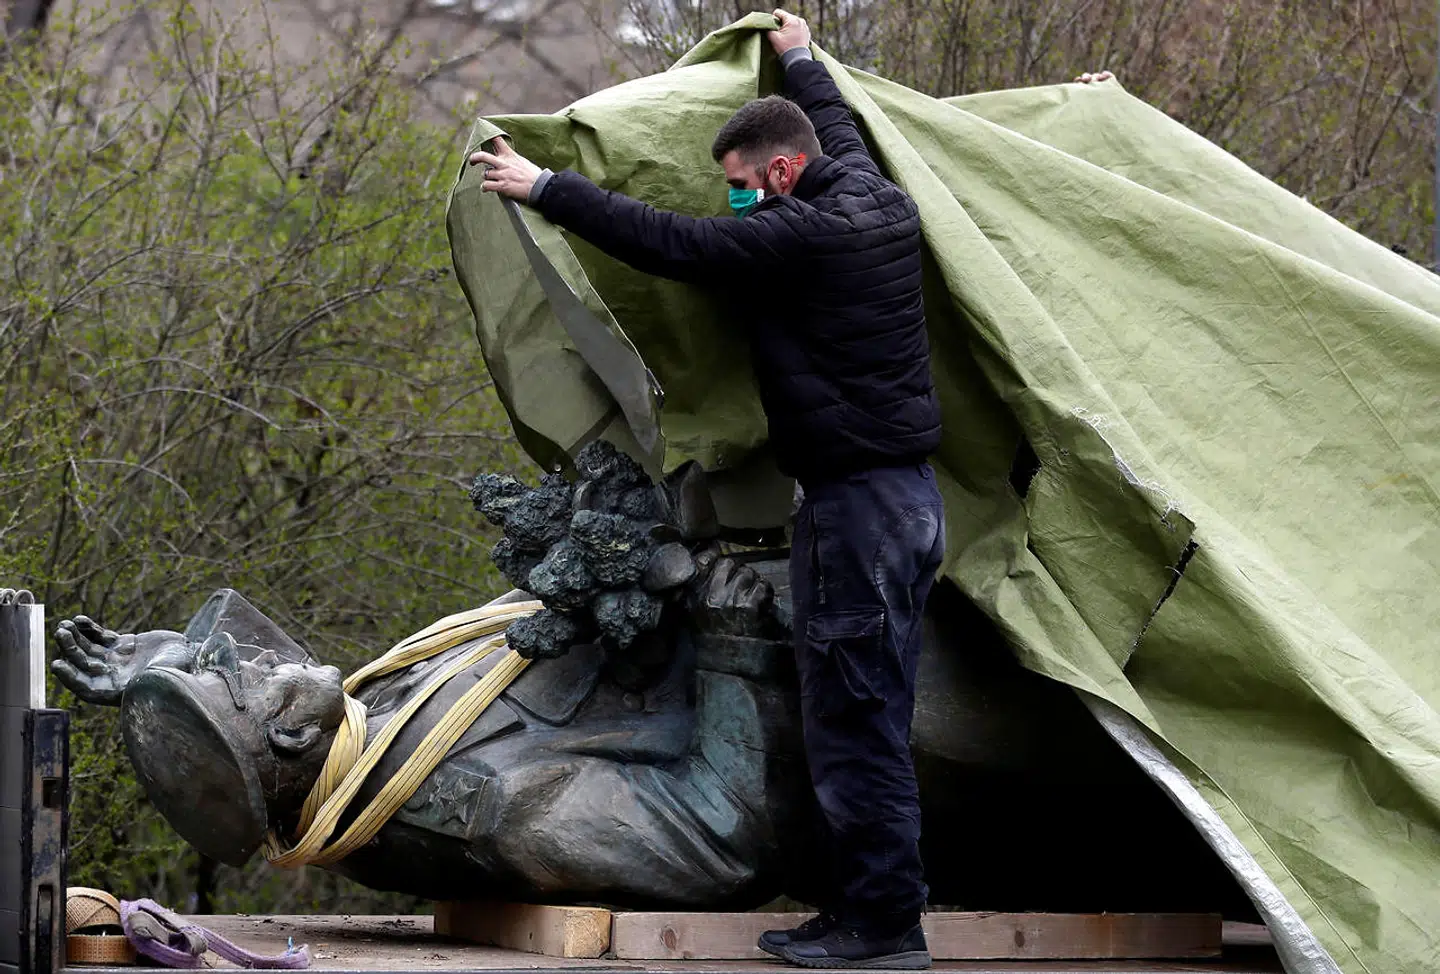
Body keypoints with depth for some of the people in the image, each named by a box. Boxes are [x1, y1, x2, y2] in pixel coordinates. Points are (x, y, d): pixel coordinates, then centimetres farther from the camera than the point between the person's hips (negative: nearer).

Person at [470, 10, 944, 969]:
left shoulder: (805, 235, -17)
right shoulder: (883, 203, 10)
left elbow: (667, 242, -14)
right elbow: (843, 136, 33)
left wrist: (544, 187, -5)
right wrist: (802, 61, 49)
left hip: (856, 503, -10)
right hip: (914, 494, 10)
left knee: (853, 718, -5)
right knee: (875, 717, 13)